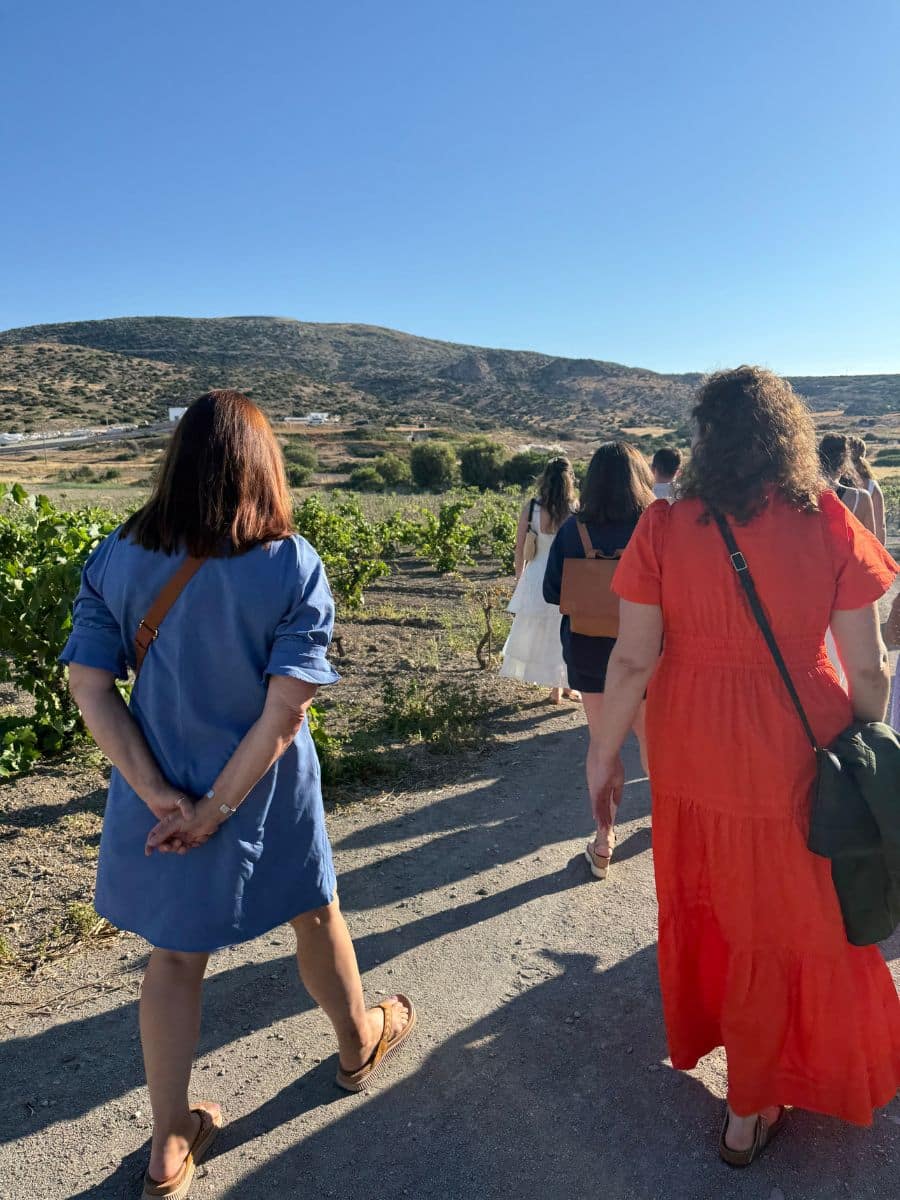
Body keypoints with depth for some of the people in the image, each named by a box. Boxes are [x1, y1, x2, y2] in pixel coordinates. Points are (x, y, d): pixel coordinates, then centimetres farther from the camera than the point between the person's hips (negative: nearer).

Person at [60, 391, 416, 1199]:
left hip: (159, 803, 3)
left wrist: (158, 795, -12)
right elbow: (286, 710, -22)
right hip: (265, 798, -2)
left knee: (174, 955, 21)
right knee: (316, 916, 24)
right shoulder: (292, 565, -17)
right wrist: (218, 809, -15)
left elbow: (90, 689, -10)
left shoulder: (117, 559, -7)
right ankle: (359, 1044, 51)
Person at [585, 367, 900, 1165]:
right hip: (792, 752, -1)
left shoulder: (665, 527, -12)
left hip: (692, 750, 1)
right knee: (781, 924, 19)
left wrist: (606, 755, 2)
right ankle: (749, 1112, 35)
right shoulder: (829, 523, -11)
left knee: (697, 904, 25)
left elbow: (632, 660, -10)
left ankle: (697, 1036, 52)